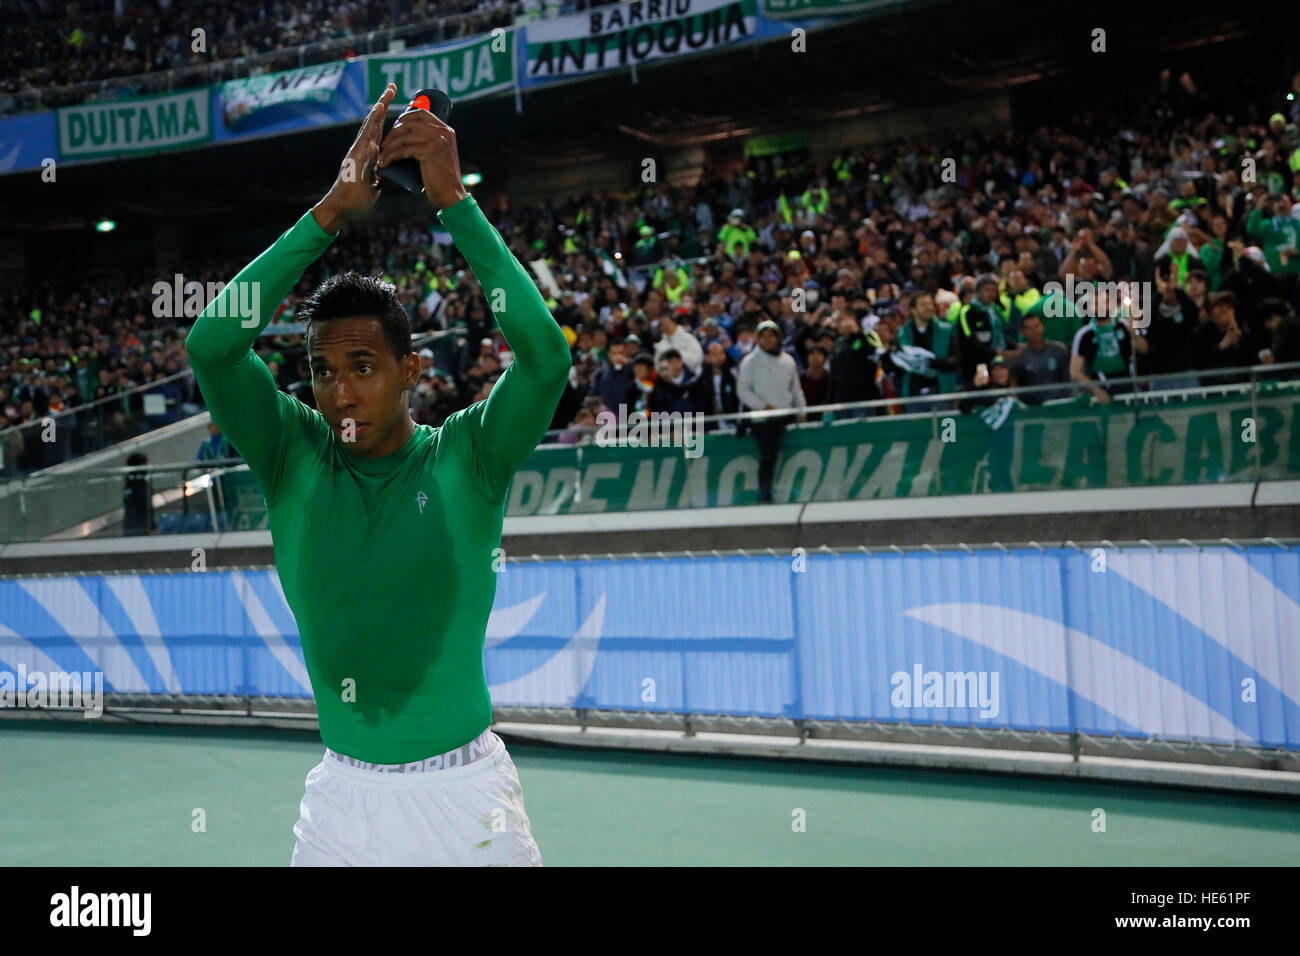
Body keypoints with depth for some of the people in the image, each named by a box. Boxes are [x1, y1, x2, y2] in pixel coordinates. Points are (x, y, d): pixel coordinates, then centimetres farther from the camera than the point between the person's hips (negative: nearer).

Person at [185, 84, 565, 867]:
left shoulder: (468, 459, -5)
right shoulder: (294, 459, -1)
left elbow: (546, 352, -20)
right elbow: (212, 343, -14)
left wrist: (454, 199, -21)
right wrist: (332, 211, -17)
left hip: (466, 792, -2)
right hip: (342, 796, 2)